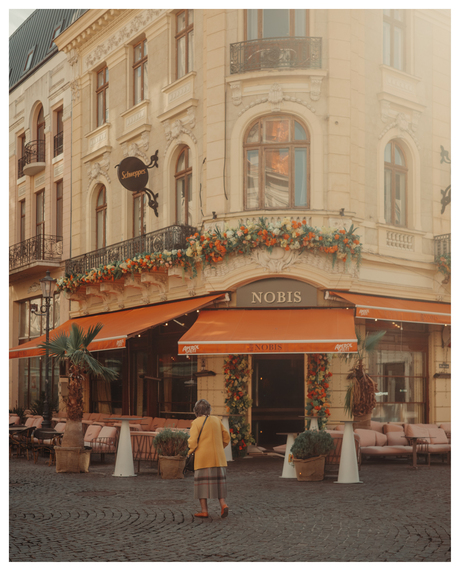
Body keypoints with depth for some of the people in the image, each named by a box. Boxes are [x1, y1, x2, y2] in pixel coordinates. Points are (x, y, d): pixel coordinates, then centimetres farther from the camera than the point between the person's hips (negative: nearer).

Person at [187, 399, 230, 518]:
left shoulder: (196, 422, -8)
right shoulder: (216, 420, 6)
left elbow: (192, 442, -14)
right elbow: (226, 437, 10)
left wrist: (191, 451, 5)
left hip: (203, 458, -4)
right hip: (218, 457, 4)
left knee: (202, 483, 4)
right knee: (218, 482, 13)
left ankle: (204, 510, 4)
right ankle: (223, 504, -3)